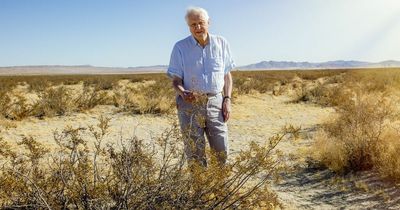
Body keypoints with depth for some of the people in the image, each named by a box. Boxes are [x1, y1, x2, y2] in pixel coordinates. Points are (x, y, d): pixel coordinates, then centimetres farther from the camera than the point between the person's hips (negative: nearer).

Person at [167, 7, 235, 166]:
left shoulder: (221, 43, 4)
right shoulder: (180, 47, -2)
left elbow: (227, 74, 11)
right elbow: (176, 79, -2)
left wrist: (227, 99, 0)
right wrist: (182, 92, -24)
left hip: (215, 103, 2)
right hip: (190, 105, -1)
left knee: (221, 151, 4)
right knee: (194, 153, 3)